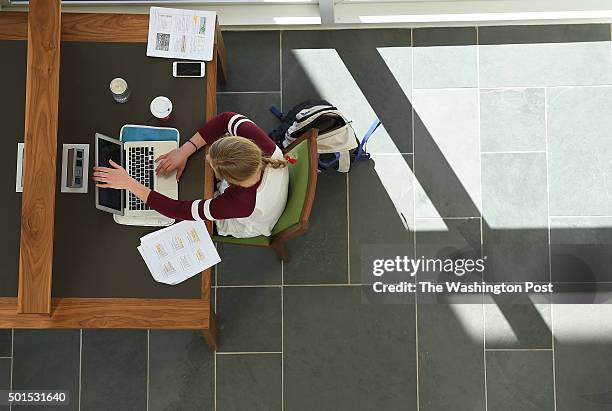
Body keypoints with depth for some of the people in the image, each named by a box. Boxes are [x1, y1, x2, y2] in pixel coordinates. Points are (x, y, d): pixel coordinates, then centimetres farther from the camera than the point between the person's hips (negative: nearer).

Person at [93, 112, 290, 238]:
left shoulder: (240, 202, -47)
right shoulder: (263, 144, -39)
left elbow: (179, 211, -38)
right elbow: (227, 119, -24)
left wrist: (128, 183, -32)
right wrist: (185, 151, -29)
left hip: (239, 227, -4)